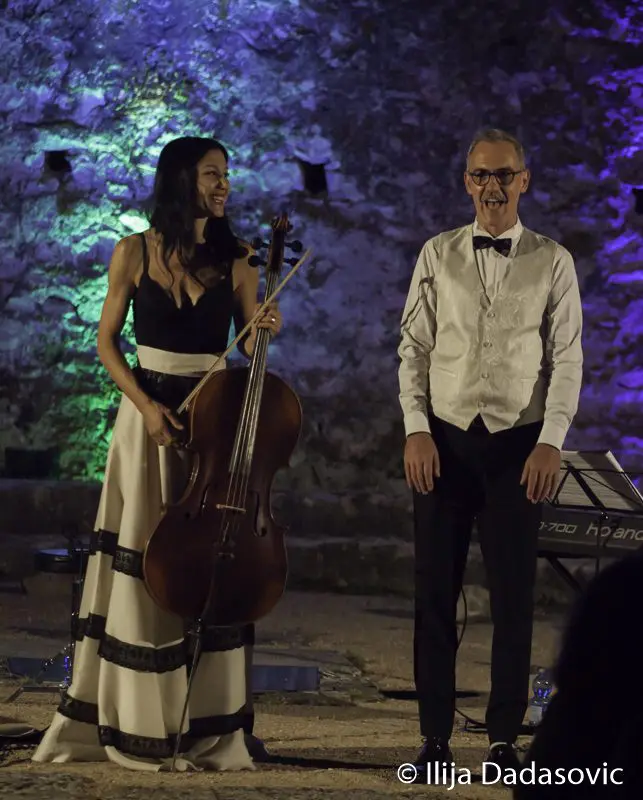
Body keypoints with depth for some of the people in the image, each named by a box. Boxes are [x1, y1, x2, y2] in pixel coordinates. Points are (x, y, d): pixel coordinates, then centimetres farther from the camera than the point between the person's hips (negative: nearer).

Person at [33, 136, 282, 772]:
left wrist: (264, 331, -16)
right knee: (139, 568, -1)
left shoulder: (235, 261, 4)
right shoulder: (134, 253, 0)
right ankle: (135, 726, 9)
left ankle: (211, 728, 7)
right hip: (147, 416, -1)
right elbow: (107, 342, 3)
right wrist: (145, 405, -10)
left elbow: (247, 348, 7)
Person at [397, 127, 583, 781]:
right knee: (435, 591, 3)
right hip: (445, 438, 1)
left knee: (513, 594, 1)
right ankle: (435, 733, 10)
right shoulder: (438, 255, 6)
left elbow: (567, 359, -1)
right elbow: (413, 348, 4)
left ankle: (504, 737, 9)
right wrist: (416, 430, -6)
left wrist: (551, 442, -10)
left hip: (518, 443, -1)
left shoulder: (553, 262, 3)